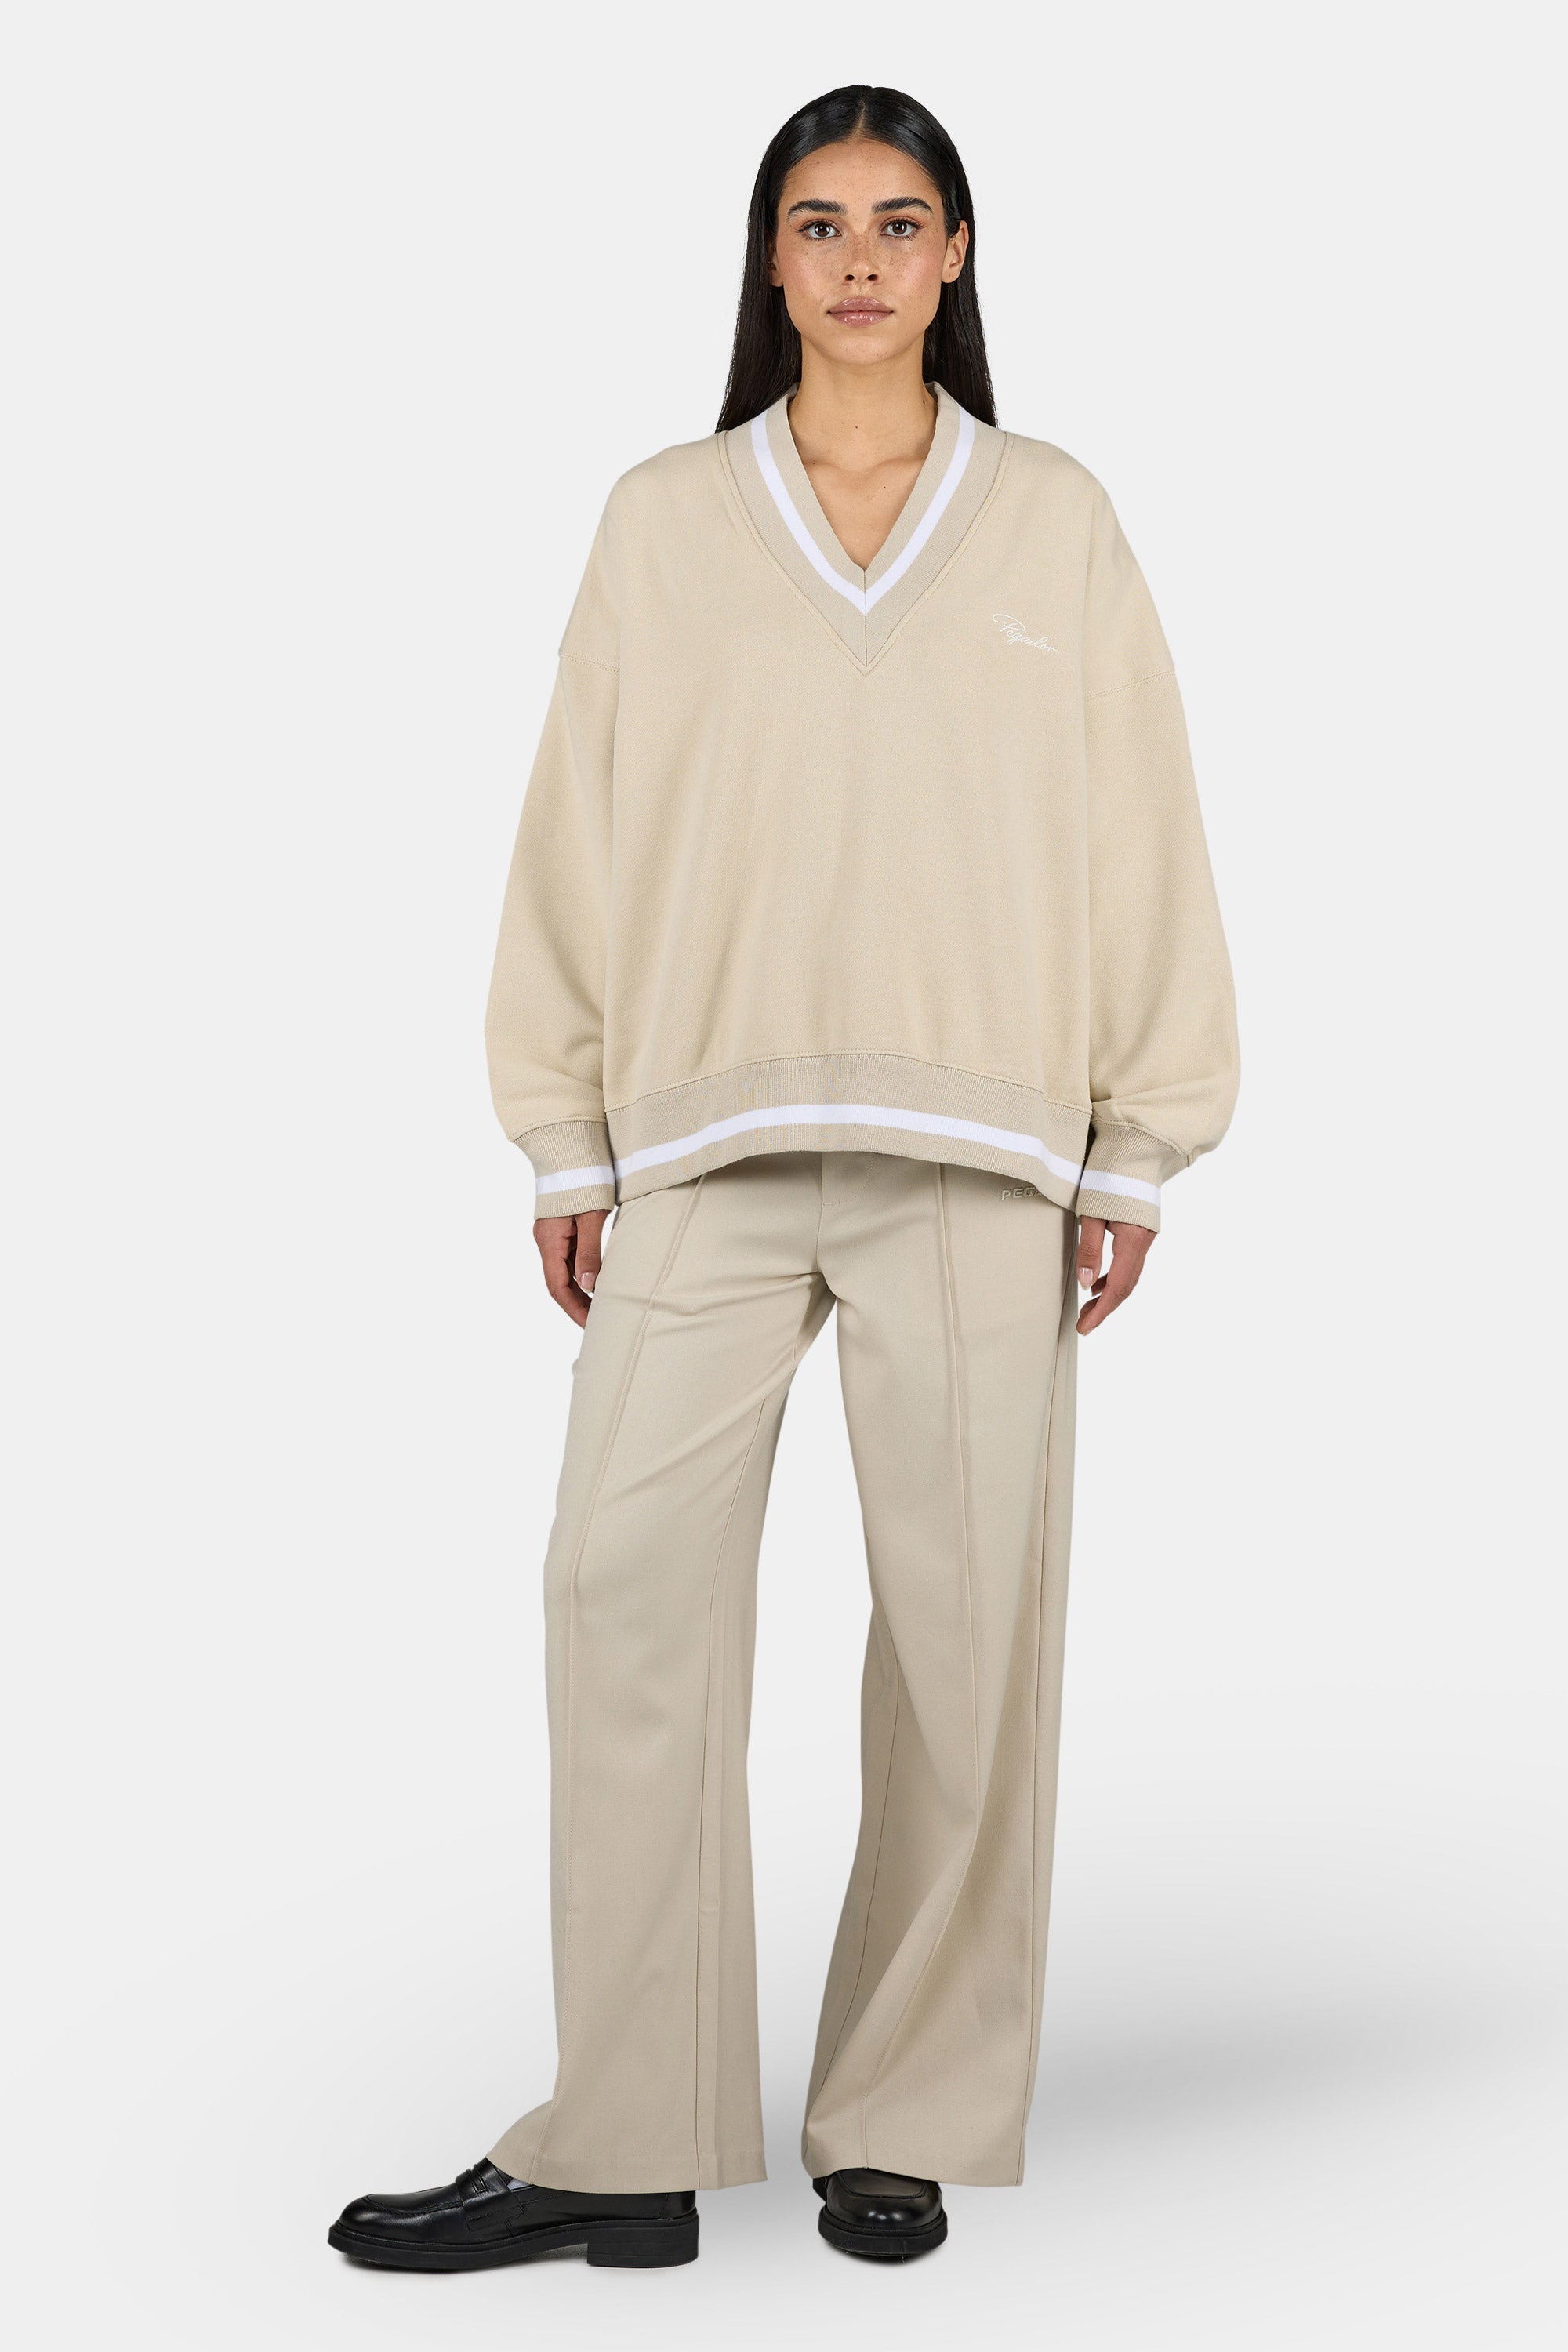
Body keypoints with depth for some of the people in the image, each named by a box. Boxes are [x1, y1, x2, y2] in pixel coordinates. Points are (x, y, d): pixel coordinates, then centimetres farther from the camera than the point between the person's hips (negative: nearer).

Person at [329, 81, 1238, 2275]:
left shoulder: (1057, 519, 10)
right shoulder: (663, 521, 11)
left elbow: (1137, 835, 8)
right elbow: (583, 833, 9)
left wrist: (1139, 1146, 3)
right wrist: (565, 1144, 5)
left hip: (977, 1145, 0)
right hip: (706, 1137, 1)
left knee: (966, 1622, 0)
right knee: (628, 1594, -7)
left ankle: (903, 2119, 14)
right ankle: (624, 2147, 0)